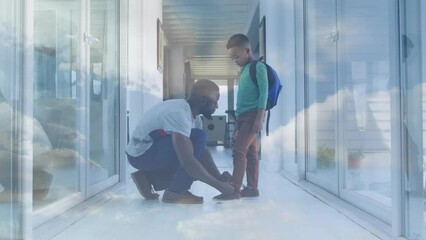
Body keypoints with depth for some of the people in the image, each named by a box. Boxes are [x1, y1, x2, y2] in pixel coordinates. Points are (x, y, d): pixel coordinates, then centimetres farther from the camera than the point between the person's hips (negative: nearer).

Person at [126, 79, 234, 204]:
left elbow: (202, 151, 6)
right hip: (142, 153, -9)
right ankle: (175, 191, -14)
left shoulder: (184, 109, 4)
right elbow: (187, 161, -33)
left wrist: (220, 178, -2)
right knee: (199, 138, -22)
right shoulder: (180, 113, -26)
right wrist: (218, 185, -24)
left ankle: (148, 178, 10)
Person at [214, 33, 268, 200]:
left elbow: (264, 92, -12)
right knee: (250, 152, 7)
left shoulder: (258, 67, -3)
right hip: (244, 116, 8)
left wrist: (259, 117, -19)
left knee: (239, 150, -15)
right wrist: (238, 122, 20)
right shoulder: (244, 71, 21)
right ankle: (252, 187, 9)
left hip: (253, 115, -8)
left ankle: (234, 189, -15)